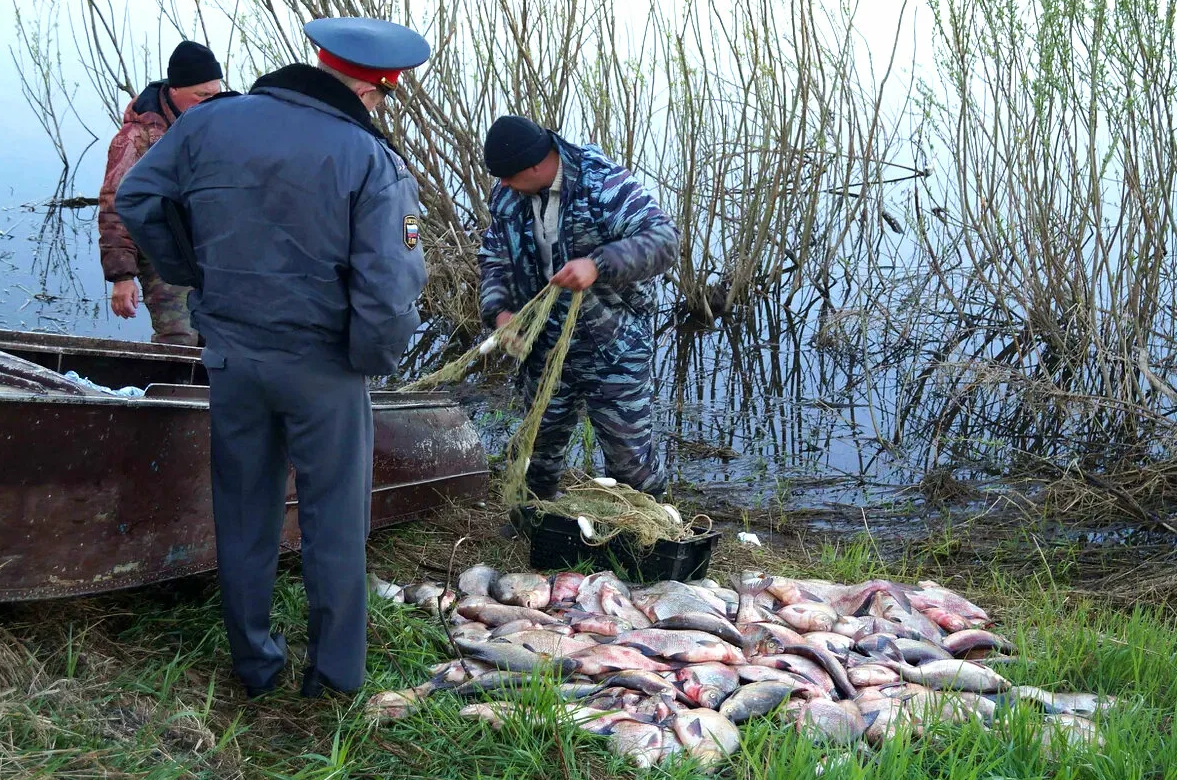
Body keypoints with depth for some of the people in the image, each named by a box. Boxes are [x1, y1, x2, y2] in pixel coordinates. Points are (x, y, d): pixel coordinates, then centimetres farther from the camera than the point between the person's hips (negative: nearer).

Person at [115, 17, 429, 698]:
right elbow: (389, 285, -22)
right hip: (323, 365, -4)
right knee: (335, 520, 13)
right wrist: (377, 357, -4)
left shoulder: (211, 121, -3)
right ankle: (336, 668, 24)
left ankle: (255, 663, 31)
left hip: (232, 354, 4)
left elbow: (137, 199, 7)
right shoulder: (371, 160, -17)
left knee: (244, 514, 18)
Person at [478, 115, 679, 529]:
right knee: (541, 436, 21)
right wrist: (499, 310, -12)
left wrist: (597, 265, -41)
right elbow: (494, 258, 8)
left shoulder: (603, 182, -22)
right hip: (546, 340, 5)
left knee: (628, 446, 0)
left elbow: (664, 239, -27)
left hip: (614, 341, -5)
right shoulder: (507, 196, -4)